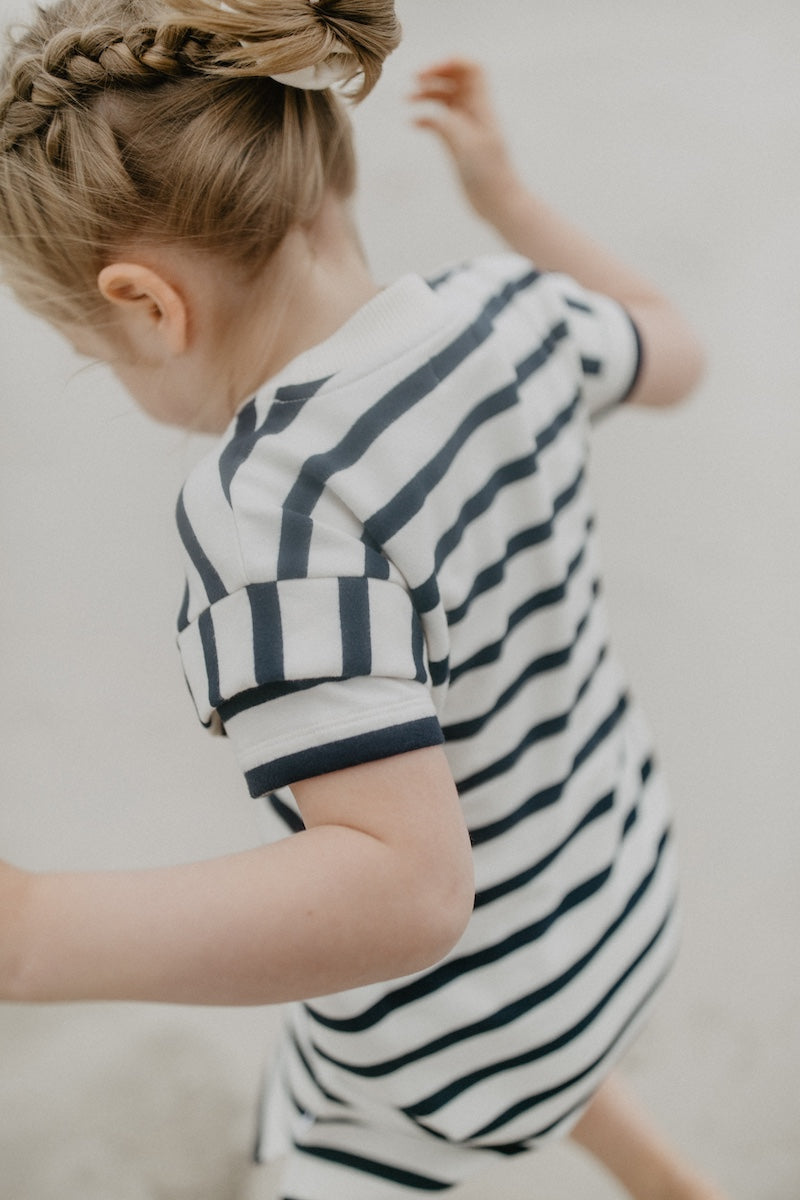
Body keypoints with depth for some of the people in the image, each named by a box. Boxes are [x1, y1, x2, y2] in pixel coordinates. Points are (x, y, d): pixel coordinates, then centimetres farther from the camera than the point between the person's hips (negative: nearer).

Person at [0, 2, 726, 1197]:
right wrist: (505, 194, 14)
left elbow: (406, 890, -42)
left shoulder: (280, 505, -37)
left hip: (458, 1030, -6)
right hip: (613, 889, 6)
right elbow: (672, 357, 7)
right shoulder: (503, 309, -15)